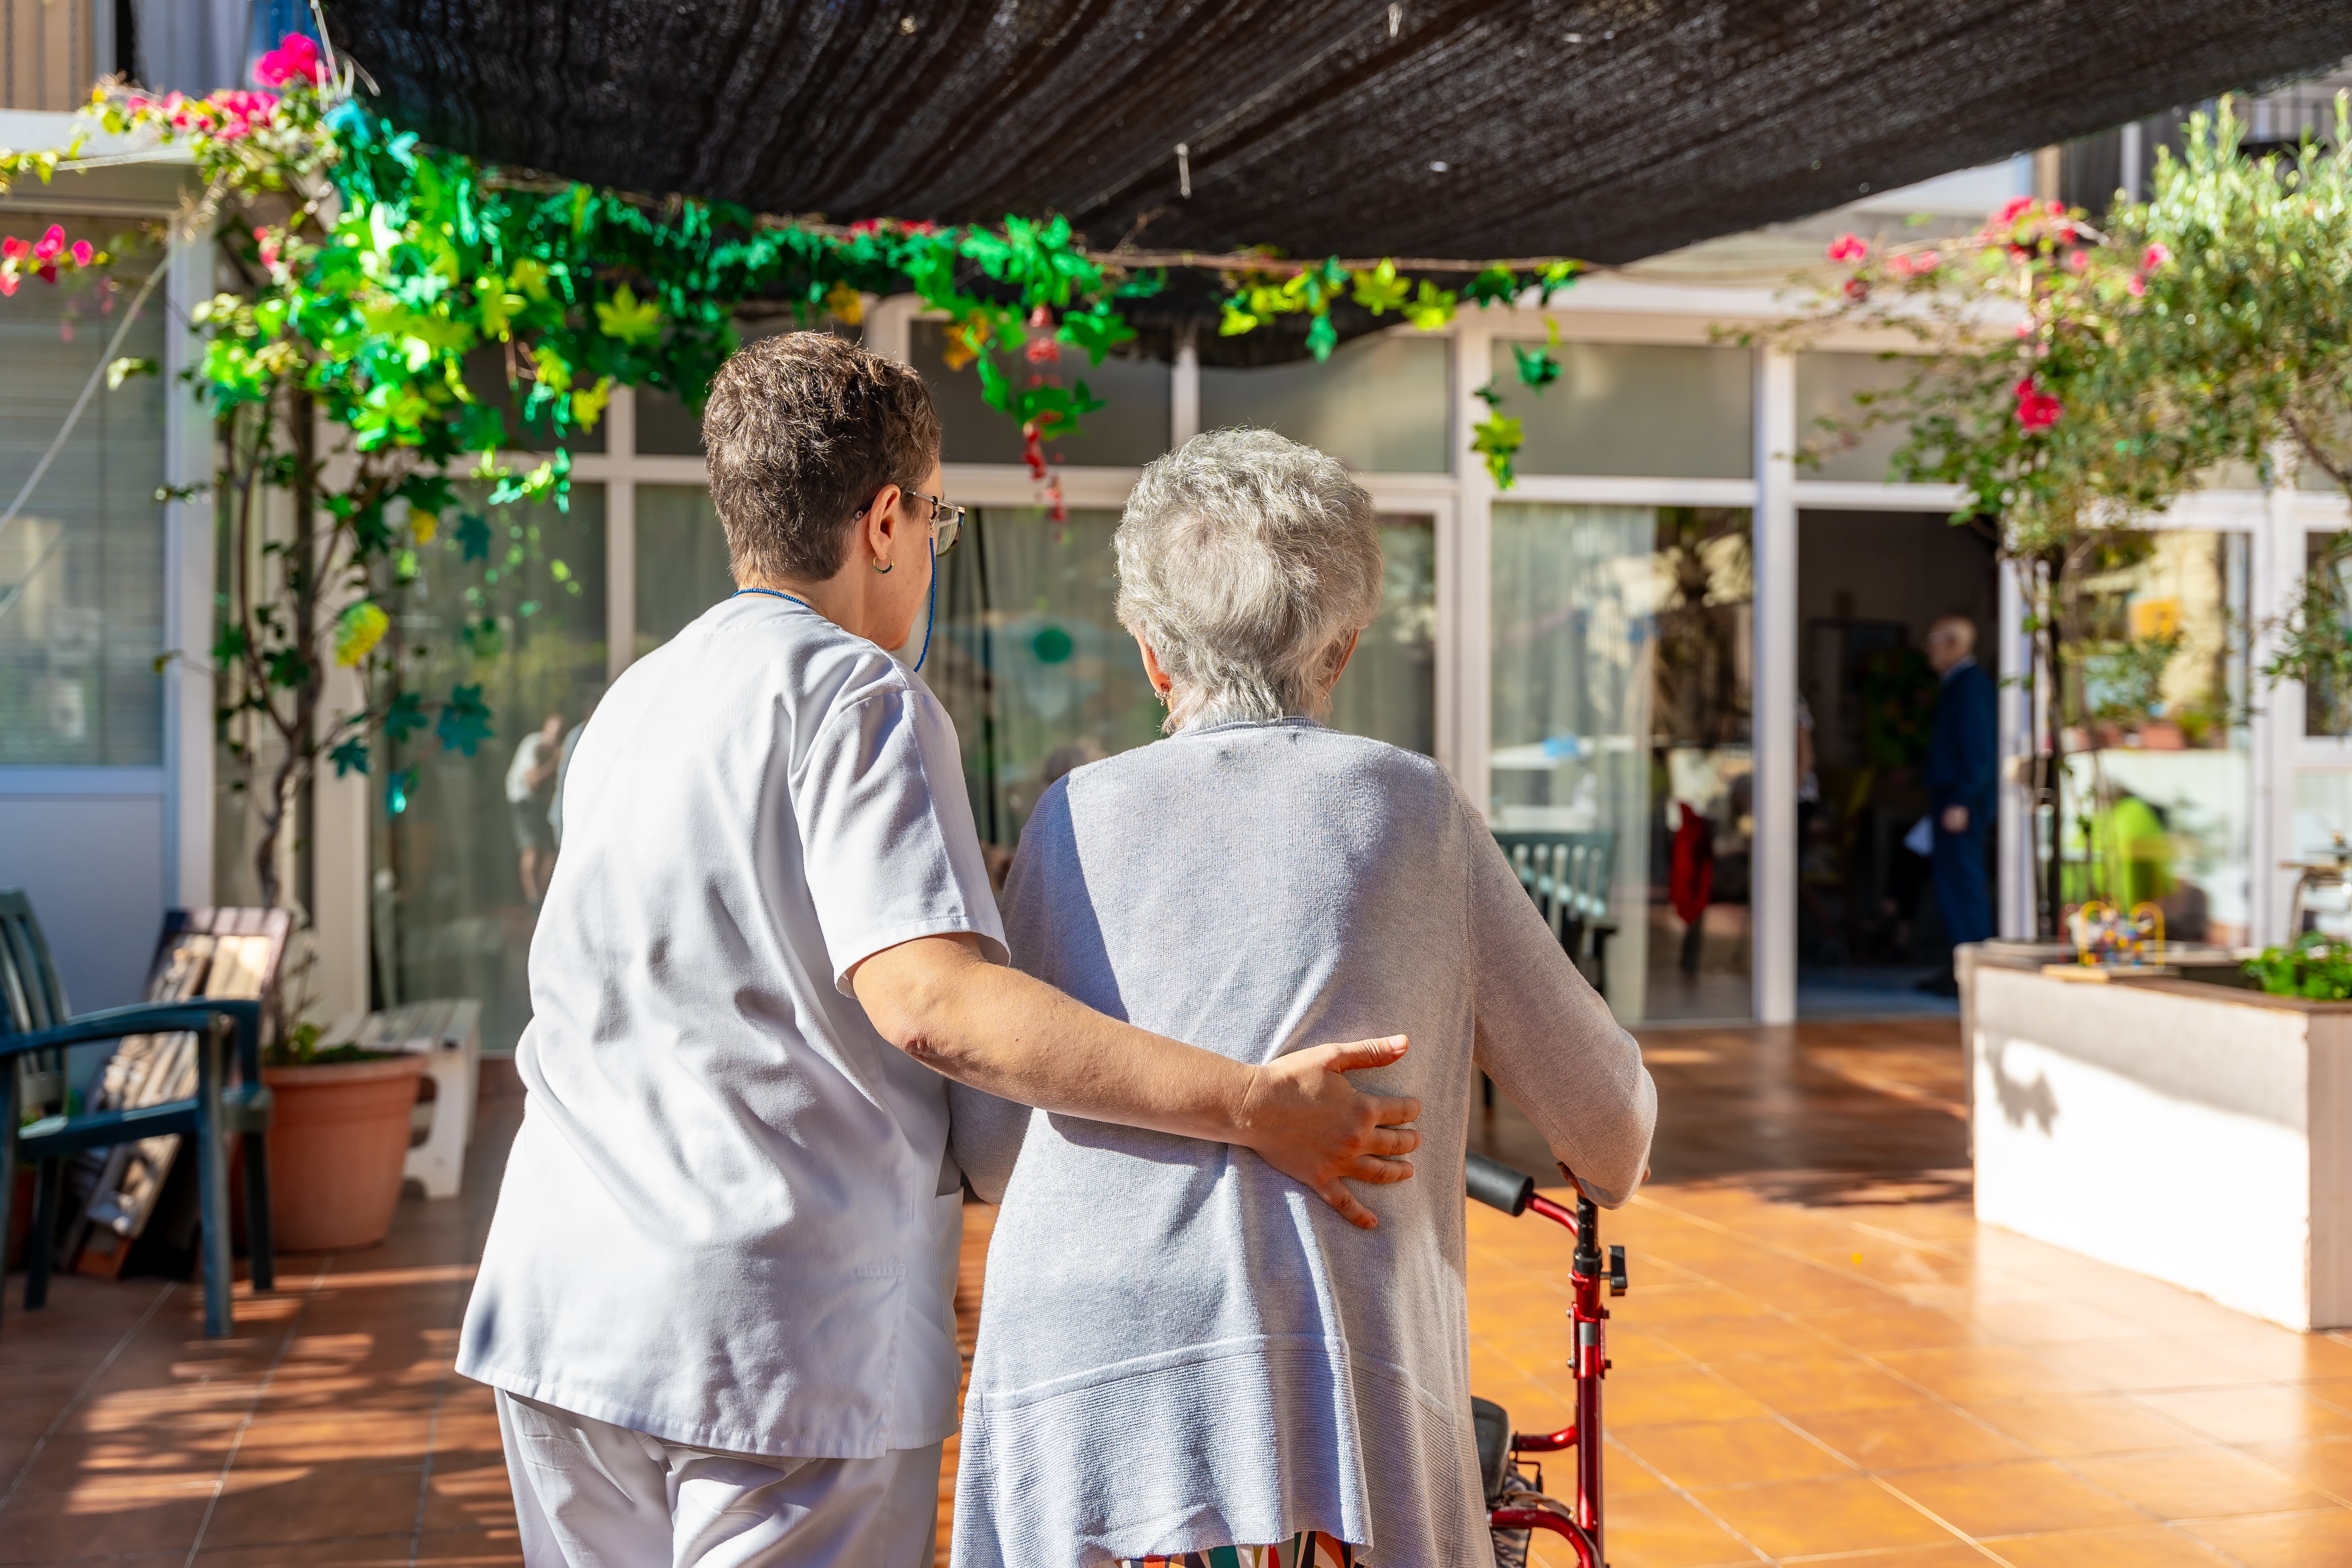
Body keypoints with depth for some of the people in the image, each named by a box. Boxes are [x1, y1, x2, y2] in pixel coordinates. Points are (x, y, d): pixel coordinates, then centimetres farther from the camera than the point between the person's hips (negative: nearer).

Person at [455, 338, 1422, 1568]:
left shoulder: (629, 703, 16)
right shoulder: (858, 695, -11)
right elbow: (924, 996, -25)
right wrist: (1248, 1105, -25)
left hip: (559, 1313, 8)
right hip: (786, 1330, -8)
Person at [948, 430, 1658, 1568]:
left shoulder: (1079, 812, 12)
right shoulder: (1413, 807, 9)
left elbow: (985, 1156, 16)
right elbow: (1602, 1106, 18)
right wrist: (1610, 1173, 42)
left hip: (1069, 1421, 2)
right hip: (1333, 1419, -1)